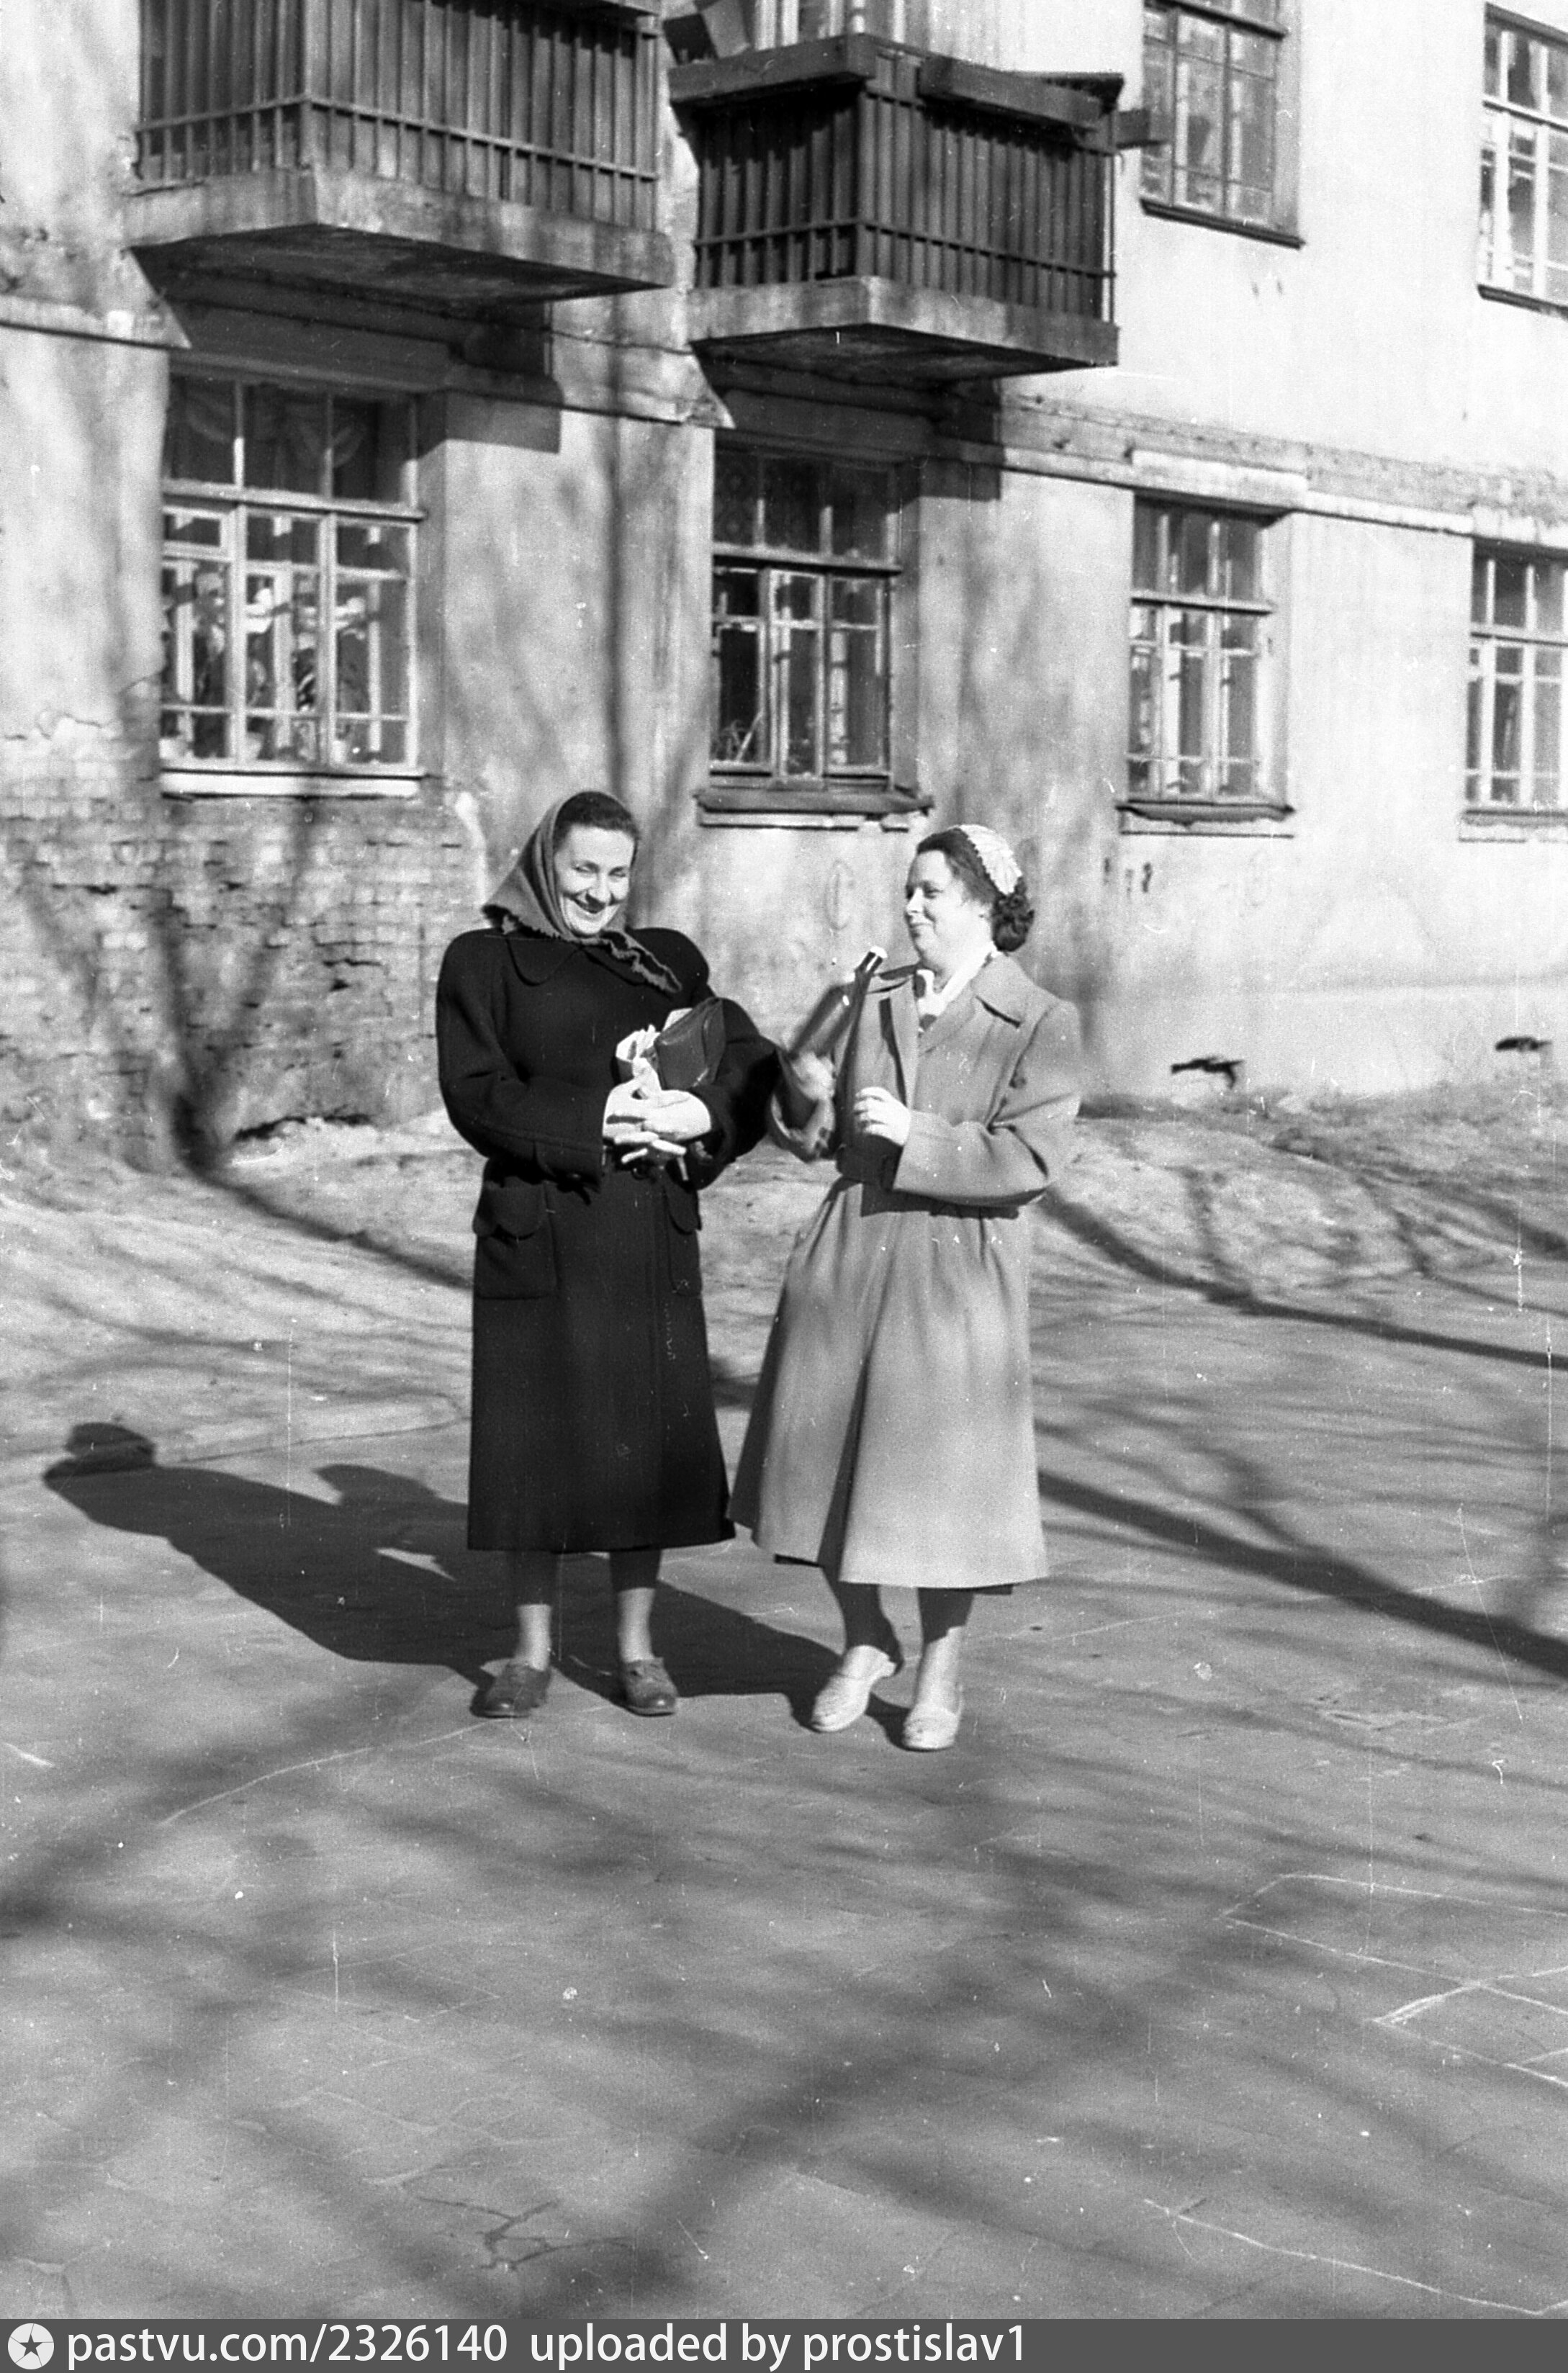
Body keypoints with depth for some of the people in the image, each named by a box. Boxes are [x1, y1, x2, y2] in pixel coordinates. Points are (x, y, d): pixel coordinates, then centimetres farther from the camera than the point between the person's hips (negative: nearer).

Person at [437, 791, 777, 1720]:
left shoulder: (669, 961, 15)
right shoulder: (484, 963, 5)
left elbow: (750, 1062, 8)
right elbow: (476, 1094, -6)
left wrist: (701, 1112, -13)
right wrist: (594, 1119, -17)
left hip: (649, 1234, 2)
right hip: (539, 1233, -2)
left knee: (647, 1430, 4)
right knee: (537, 1431, 1)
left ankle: (638, 1645, 16)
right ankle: (533, 1651, 13)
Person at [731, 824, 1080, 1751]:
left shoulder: (1042, 1023, -5)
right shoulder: (877, 999, 10)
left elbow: (1028, 1156, -14)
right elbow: (827, 1137, 14)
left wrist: (914, 1133, -20)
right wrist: (810, 1099, -8)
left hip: (958, 1269, -4)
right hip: (849, 1254, 5)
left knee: (939, 1473, 1)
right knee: (830, 1456, 7)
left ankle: (941, 1675, 19)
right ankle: (866, 1643, 28)